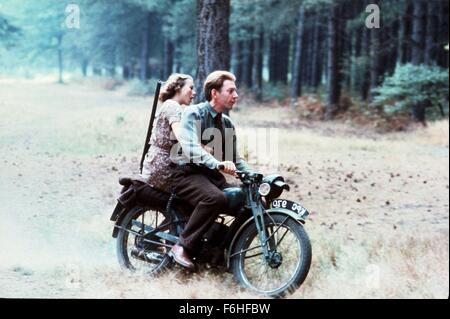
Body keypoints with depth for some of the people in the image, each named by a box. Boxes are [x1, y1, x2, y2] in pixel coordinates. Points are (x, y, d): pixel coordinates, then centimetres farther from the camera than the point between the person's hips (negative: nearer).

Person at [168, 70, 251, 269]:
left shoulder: (227, 124, 18)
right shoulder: (193, 114, -7)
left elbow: (235, 159, 22)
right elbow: (190, 147, -24)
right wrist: (218, 164, -40)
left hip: (213, 176, 8)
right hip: (188, 174, -8)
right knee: (215, 198, -36)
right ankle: (183, 246, -29)